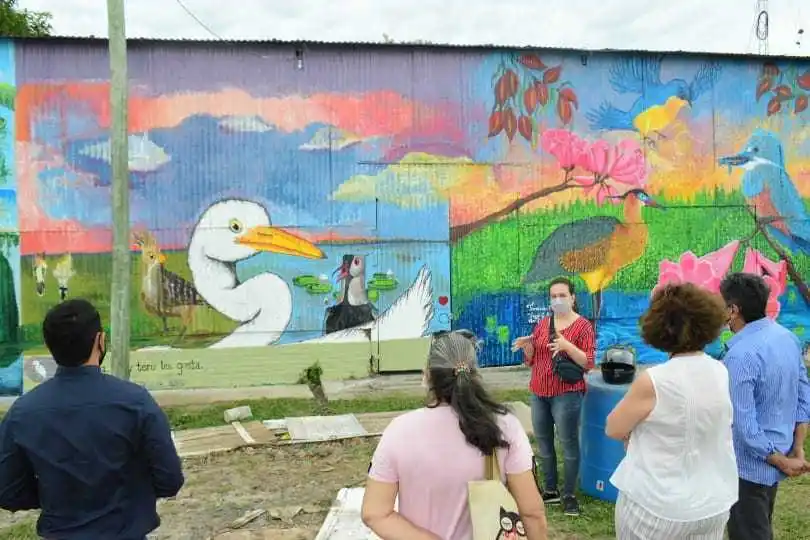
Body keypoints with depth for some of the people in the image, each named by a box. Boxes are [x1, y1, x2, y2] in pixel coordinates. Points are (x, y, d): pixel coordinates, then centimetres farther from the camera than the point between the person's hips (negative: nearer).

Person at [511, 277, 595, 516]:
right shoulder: (542, 323, 11)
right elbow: (531, 360, 13)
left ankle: (569, 495, 9)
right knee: (543, 443, 11)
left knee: (569, 443, -3)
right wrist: (527, 345, -7)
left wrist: (567, 346, -26)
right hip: (539, 393, 6)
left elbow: (588, 363, -12)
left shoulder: (583, 325, -5)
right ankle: (550, 490, 23)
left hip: (566, 394, -6)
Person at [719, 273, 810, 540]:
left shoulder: (741, 355, -28)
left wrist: (782, 461, -12)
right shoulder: (787, 337, -1)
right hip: (776, 456, 8)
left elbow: (744, 426, -26)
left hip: (750, 465, -8)